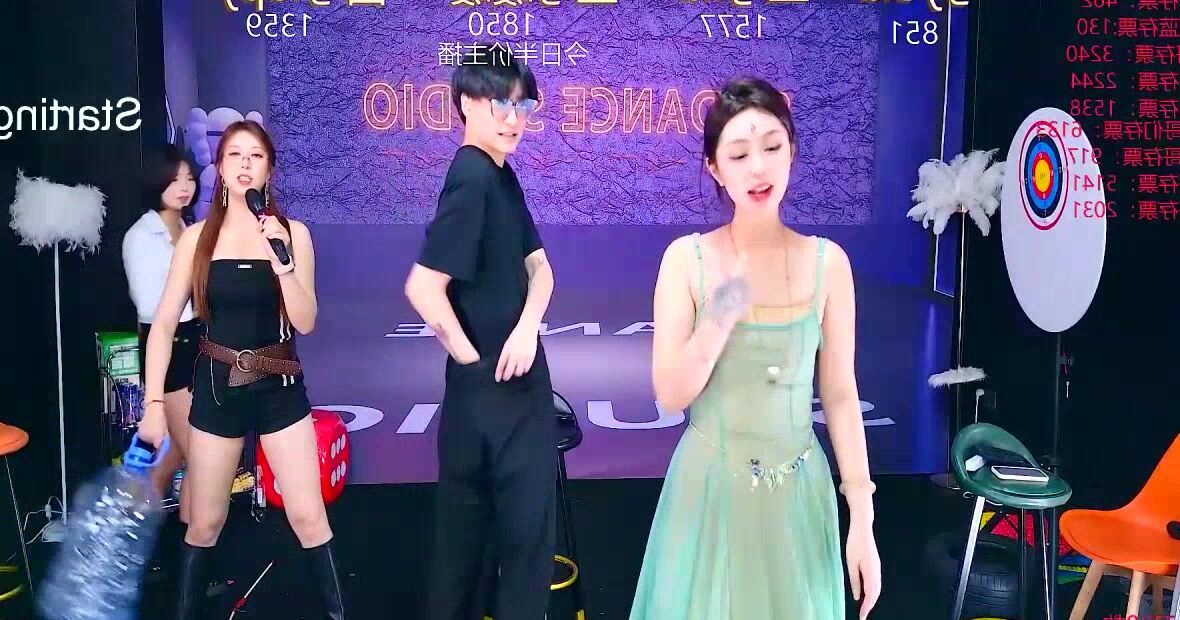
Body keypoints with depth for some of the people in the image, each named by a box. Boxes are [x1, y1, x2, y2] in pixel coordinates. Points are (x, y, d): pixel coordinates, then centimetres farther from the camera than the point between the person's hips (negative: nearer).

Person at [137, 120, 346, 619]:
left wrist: (282, 260, -20)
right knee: (204, 523, 11)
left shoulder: (292, 233, -2)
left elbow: (305, 322, -7)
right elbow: (164, 324, 0)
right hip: (216, 390, 1)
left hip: (280, 391, -1)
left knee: (308, 518, -2)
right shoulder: (197, 237, -1)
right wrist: (154, 402, -5)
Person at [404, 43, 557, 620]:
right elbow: (423, 286, -26)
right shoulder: (472, 179, -19)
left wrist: (528, 324, -11)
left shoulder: (501, 176, 9)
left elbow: (538, 265, 8)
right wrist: (471, 358, -15)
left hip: (511, 378, 9)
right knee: (525, 519, 4)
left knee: (471, 514, 19)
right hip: (492, 382, -9)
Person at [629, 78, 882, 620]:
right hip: (709, 485, -1)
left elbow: (840, 395, -2)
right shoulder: (687, 258, -9)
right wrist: (718, 322, -25)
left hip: (798, 491, 1)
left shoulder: (827, 262, -5)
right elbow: (670, 395, -9)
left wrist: (861, 518, -2)